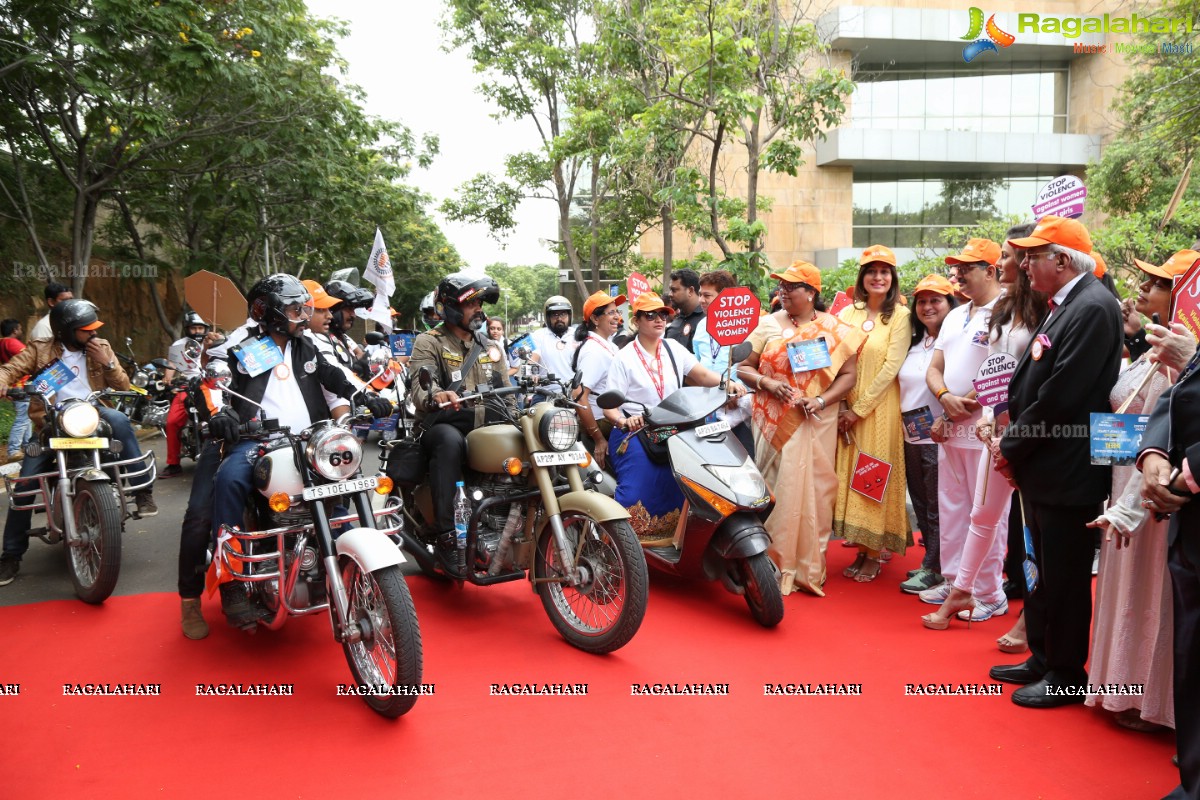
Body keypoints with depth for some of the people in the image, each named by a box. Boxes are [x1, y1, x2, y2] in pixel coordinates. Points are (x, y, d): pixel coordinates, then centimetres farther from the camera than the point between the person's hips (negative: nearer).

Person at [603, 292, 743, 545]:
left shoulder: (673, 349, 9)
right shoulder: (625, 358, -3)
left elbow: (703, 375, -3)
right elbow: (609, 405, -7)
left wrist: (728, 383, -22)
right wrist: (623, 421, -28)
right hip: (634, 434, -4)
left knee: (671, 495, 3)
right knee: (635, 494, -14)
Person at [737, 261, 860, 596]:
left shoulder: (835, 329, 6)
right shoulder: (769, 324, 8)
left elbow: (848, 374, 2)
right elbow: (743, 367, 7)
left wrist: (821, 400, -14)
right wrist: (767, 383, -12)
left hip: (816, 424, 0)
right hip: (775, 423, 0)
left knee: (814, 492, 2)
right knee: (776, 492, 0)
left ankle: (811, 568, 12)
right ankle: (777, 566, 9)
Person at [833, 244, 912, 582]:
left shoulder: (900, 315, -4)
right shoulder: (848, 314, 9)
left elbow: (891, 367, -11)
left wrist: (860, 409, -13)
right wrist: (842, 407, -5)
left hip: (880, 409, -4)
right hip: (848, 410, 4)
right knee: (851, 476, 7)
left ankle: (874, 556, 10)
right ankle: (861, 549, 17)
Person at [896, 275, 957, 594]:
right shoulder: (915, 344, 13)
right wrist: (905, 425, 15)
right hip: (912, 436, 8)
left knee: (938, 508, 1)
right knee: (921, 504, 15)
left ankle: (933, 570, 12)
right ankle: (933, 564, 27)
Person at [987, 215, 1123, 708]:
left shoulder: (1092, 308, -17)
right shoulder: (1063, 306, 12)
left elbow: (1060, 395, -22)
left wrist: (1011, 447, -12)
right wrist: (1011, 442, 3)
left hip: (1067, 473, -9)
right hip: (1041, 468, 9)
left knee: (1065, 578, 4)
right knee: (1043, 571, 19)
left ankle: (1066, 676, 20)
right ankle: (1042, 658, 34)